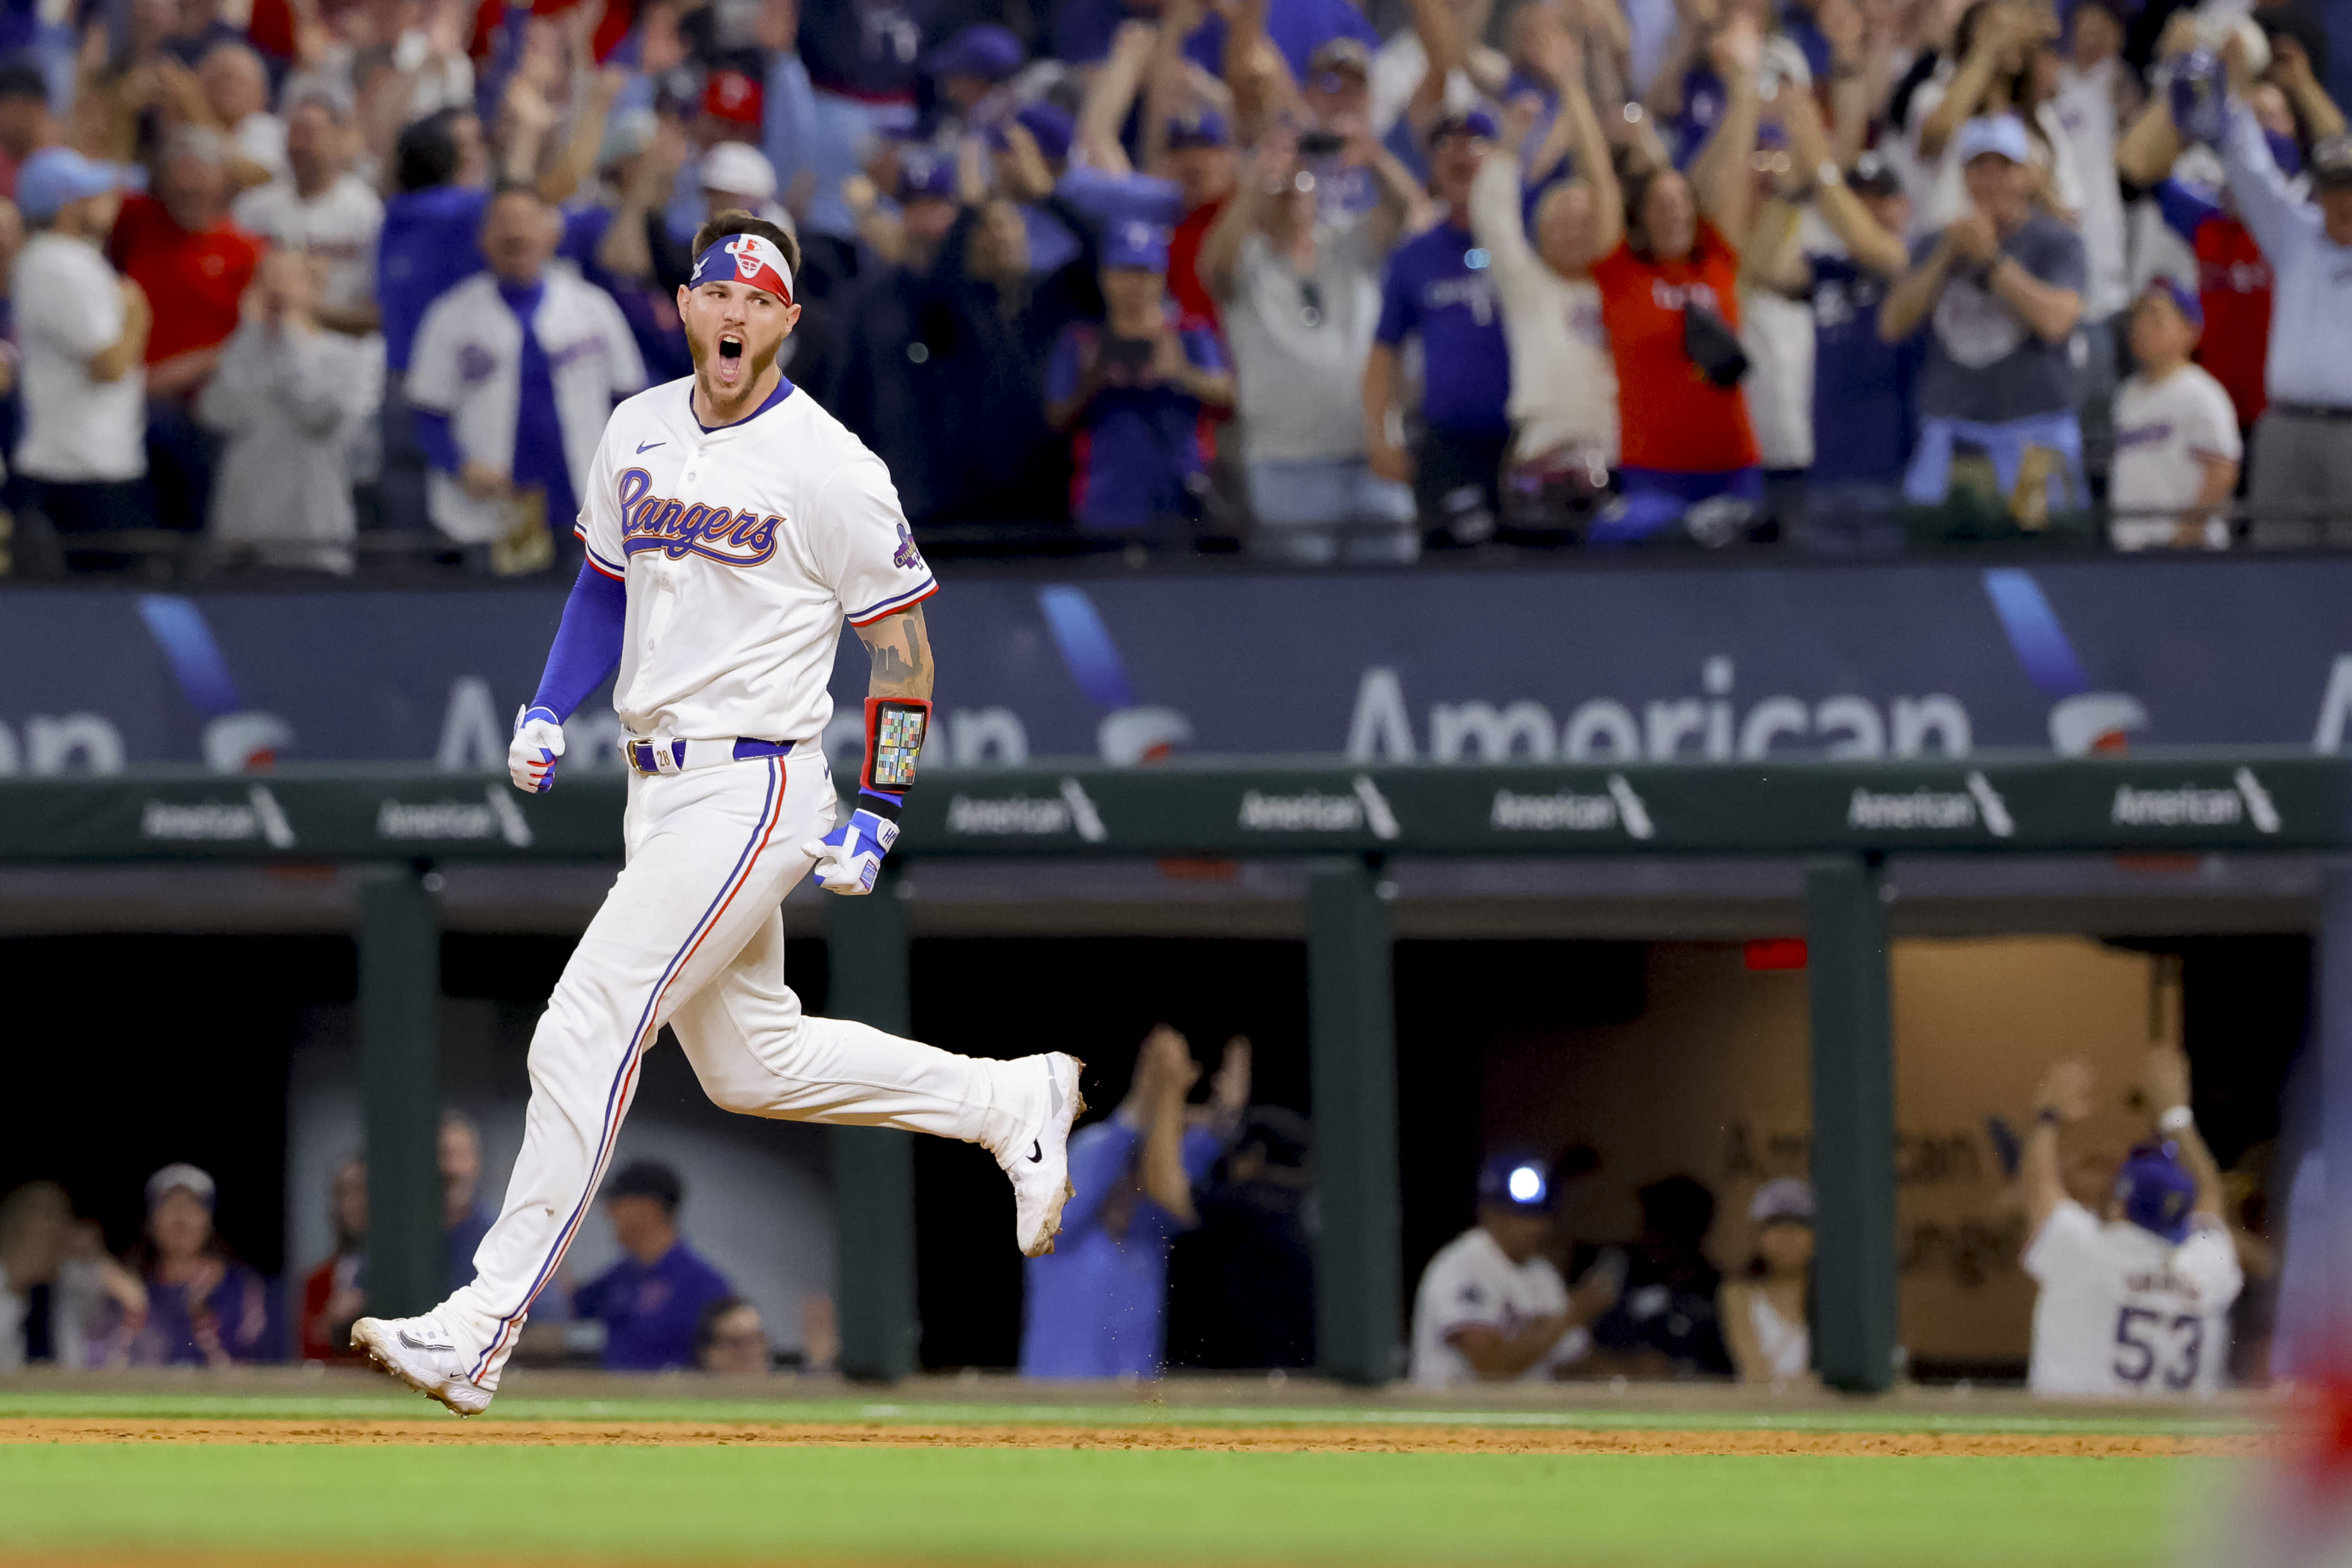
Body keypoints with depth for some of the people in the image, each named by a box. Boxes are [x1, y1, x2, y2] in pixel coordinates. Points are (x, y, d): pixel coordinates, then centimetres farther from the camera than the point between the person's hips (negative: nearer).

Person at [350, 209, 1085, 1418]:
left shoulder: (828, 468, -11)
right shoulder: (636, 433, 9)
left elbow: (902, 646, -5)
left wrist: (878, 816, -9)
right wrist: (547, 710, 9)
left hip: (754, 791, -8)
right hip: (658, 793, 8)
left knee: (583, 1036, -14)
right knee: (750, 1060, 16)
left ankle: (481, 1330, -12)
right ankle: (1011, 1102, 32)